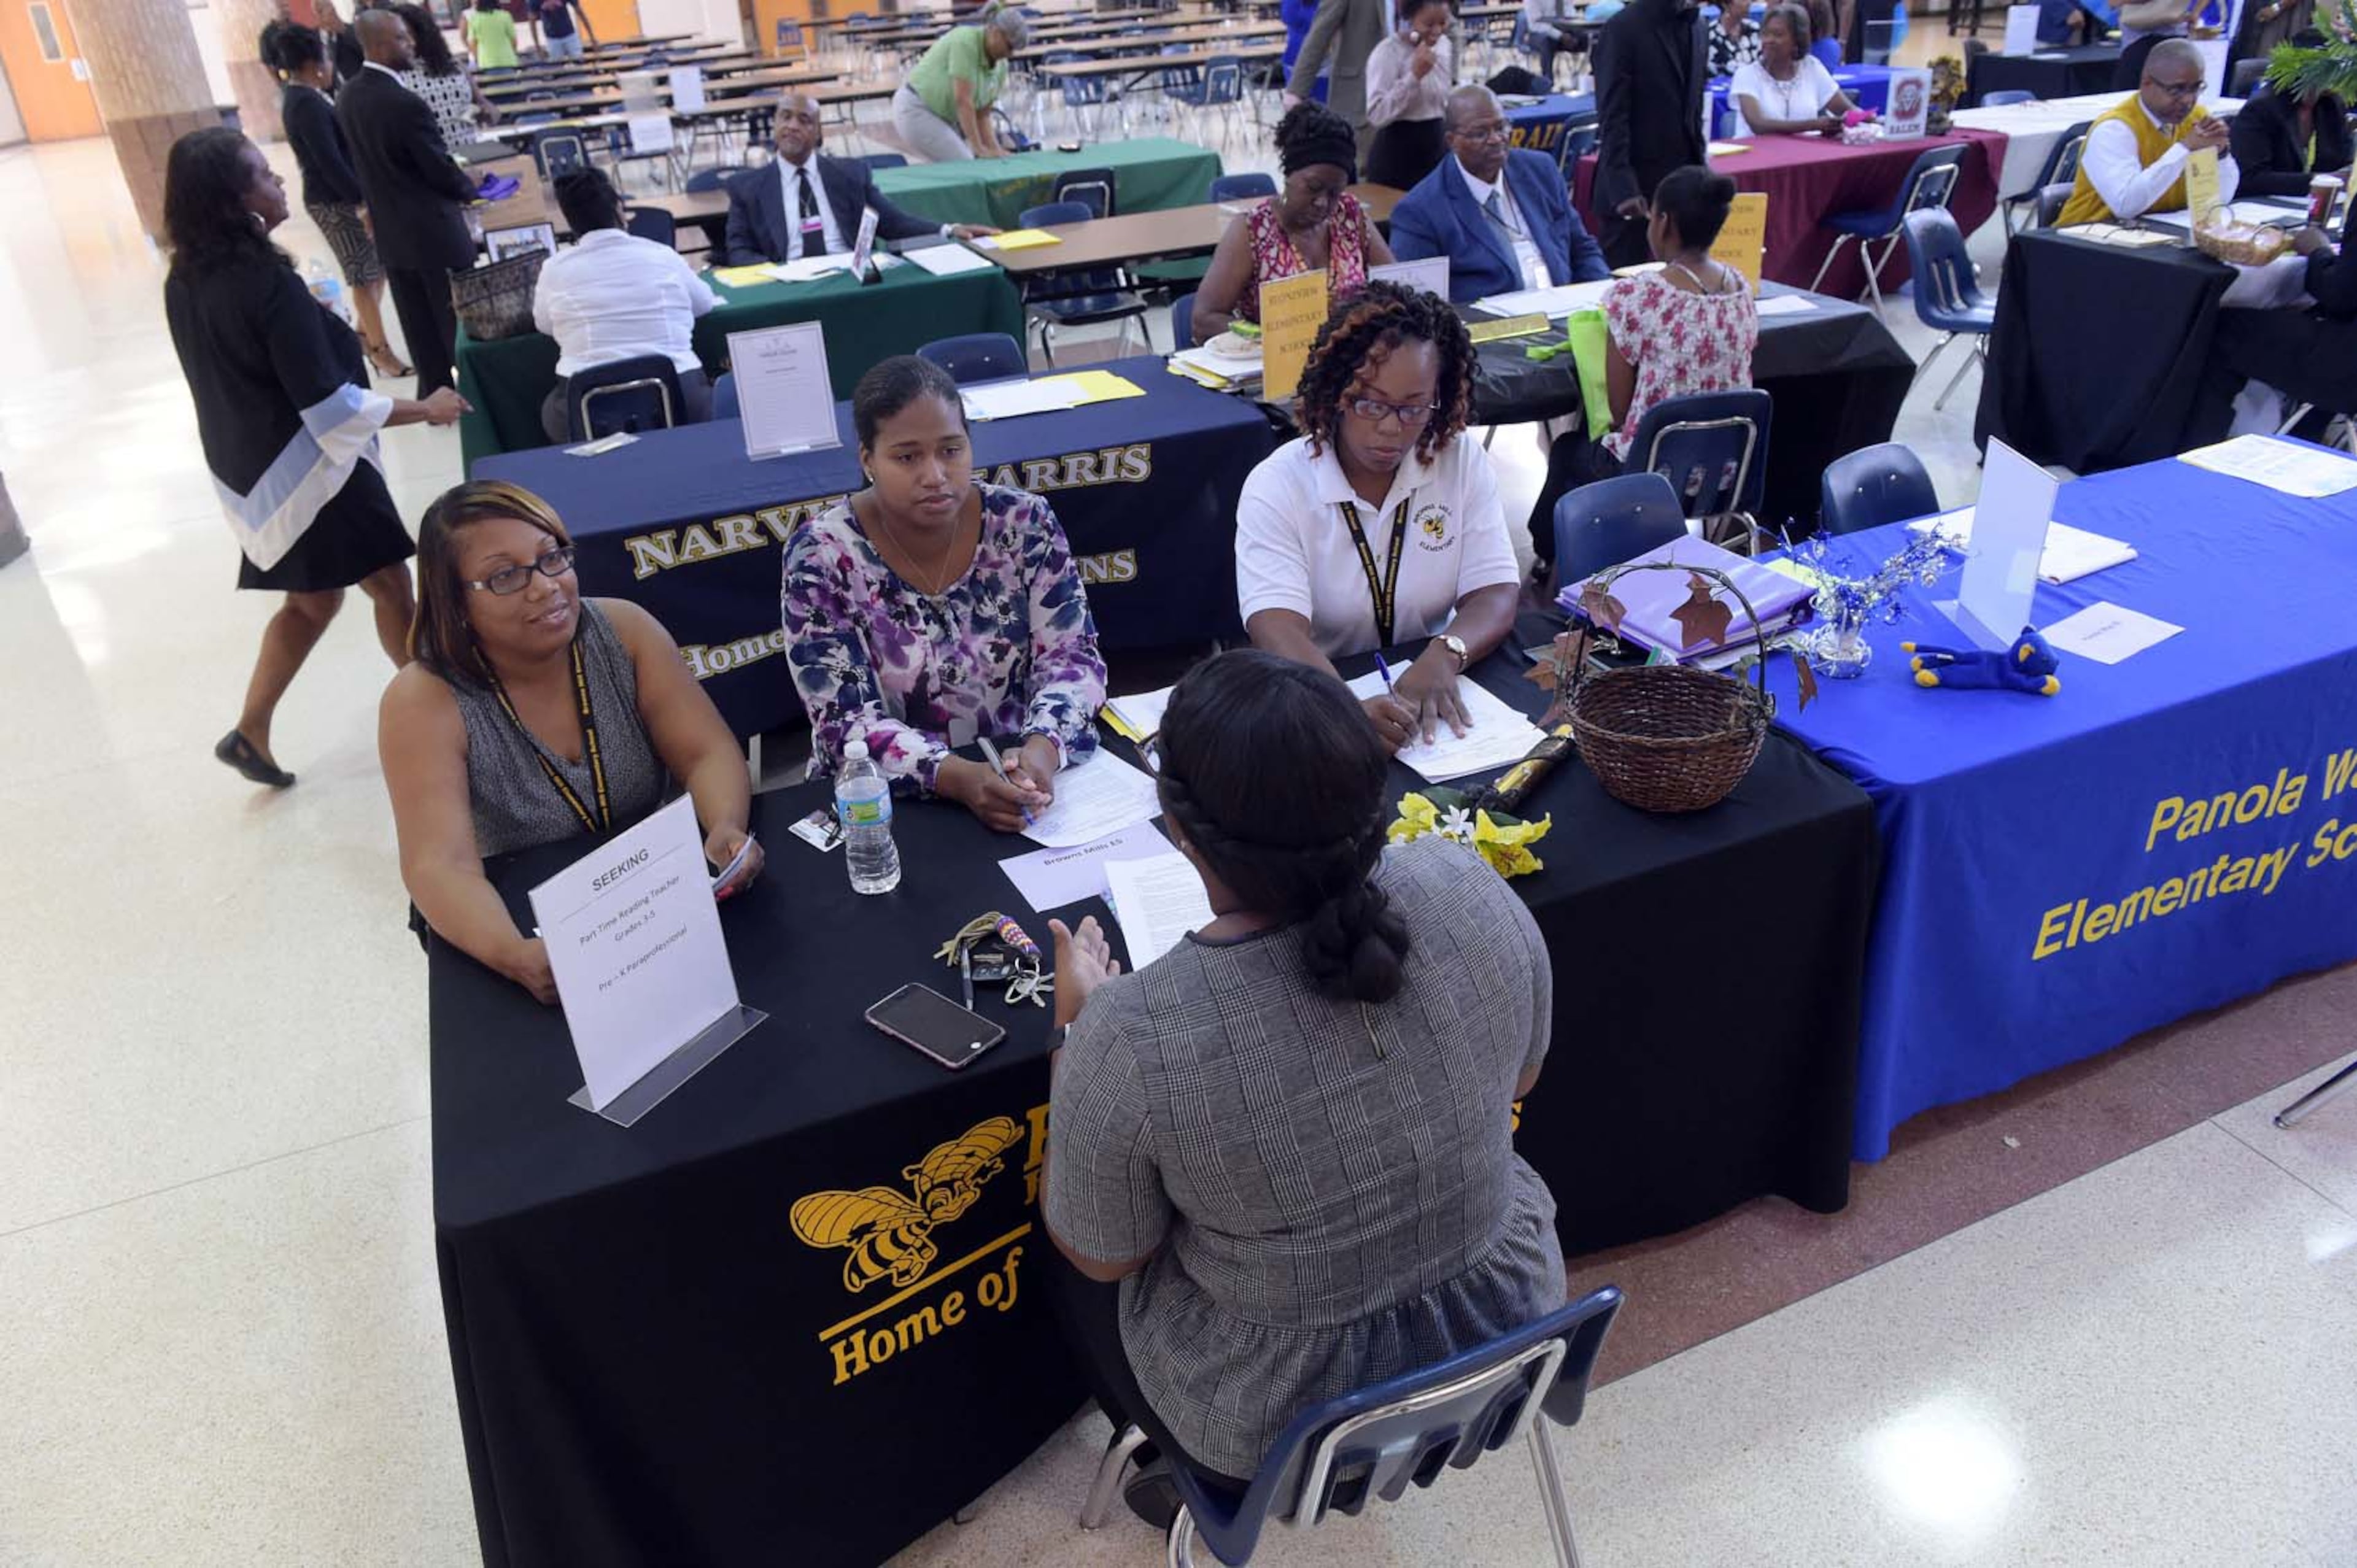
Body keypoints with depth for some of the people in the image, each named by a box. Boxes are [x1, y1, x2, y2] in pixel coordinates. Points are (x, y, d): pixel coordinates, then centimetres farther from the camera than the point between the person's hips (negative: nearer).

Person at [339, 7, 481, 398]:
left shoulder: (347, 97, 2)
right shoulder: (407, 104, -23)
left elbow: (366, 157, 11)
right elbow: (441, 169, -15)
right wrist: (469, 191, 6)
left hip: (389, 230, 7)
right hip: (435, 232, -7)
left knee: (419, 327, 14)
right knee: (459, 322, 6)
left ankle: (434, 396, 24)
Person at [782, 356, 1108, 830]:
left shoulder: (1025, 523, -5)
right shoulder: (822, 555, -12)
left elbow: (1071, 657, -5)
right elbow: (845, 723, -15)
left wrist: (1042, 749, -26)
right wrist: (957, 777, -31)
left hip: (1021, 778, 2)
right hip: (884, 804, -1)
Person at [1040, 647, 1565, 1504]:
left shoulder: (1128, 1038, -32)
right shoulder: (1466, 888, -22)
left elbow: (1100, 1258, -12)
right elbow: (1519, 1082, -1)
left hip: (1275, 1424, -3)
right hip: (1506, 1332, 4)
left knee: (1064, 1259, 23)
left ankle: (1187, 1472, 40)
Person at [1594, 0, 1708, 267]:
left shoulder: (1695, 25, 11)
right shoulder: (1623, 29, -10)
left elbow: (1693, 106, 18)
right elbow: (1612, 119, -15)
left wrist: (1700, 160, 12)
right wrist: (1622, 189, -21)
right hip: (1637, 186, -6)